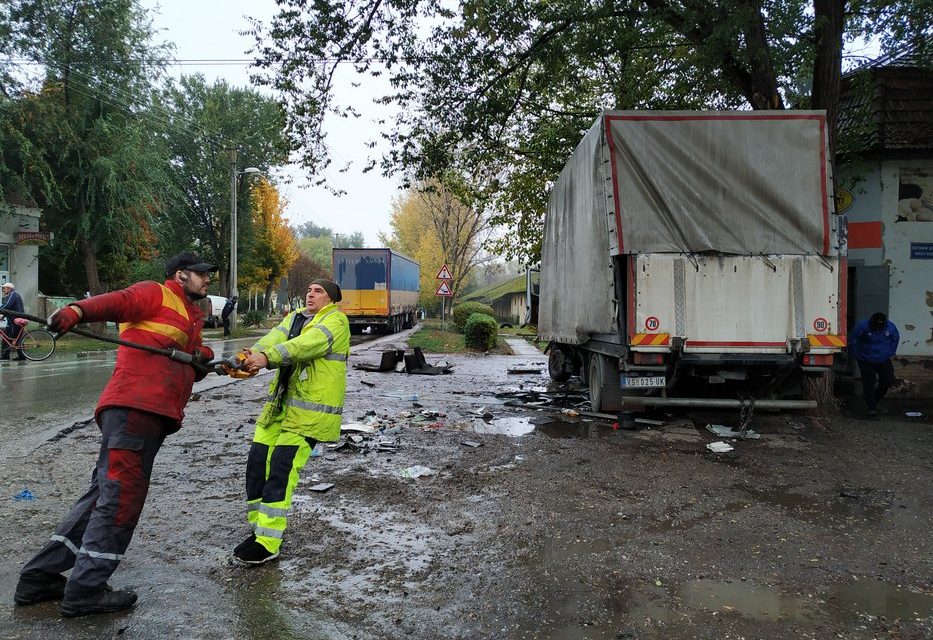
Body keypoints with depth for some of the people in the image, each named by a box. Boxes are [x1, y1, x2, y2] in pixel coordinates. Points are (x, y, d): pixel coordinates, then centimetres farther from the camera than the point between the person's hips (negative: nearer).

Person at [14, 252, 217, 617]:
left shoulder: (192, 319, 28)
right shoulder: (156, 294, 2)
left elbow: (189, 370, 26)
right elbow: (114, 302, -17)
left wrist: (202, 357, 4)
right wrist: (76, 311, -36)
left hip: (155, 416, 9)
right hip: (132, 406, -9)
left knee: (107, 492, 9)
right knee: (121, 493, -9)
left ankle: (40, 578, 17)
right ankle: (85, 590, -2)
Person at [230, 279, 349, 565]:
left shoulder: (336, 320, -5)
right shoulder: (295, 317, 16)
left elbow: (307, 344, -24)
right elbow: (275, 338, -4)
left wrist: (267, 358, -37)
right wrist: (253, 355, -26)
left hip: (310, 410, -7)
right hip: (280, 403, 7)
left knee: (281, 469, -11)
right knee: (257, 462, 5)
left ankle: (267, 544, -4)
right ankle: (260, 529, 20)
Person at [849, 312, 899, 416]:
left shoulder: (890, 327, -9)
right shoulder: (862, 326, -18)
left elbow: (896, 339, 12)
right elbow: (852, 341, -6)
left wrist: (891, 353, 10)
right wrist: (856, 355, -3)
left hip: (884, 360, 3)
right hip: (866, 361, -3)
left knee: (888, 380, 0)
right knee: (869, 383, -5)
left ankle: (875, 399, 25)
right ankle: (872, 408, 1)